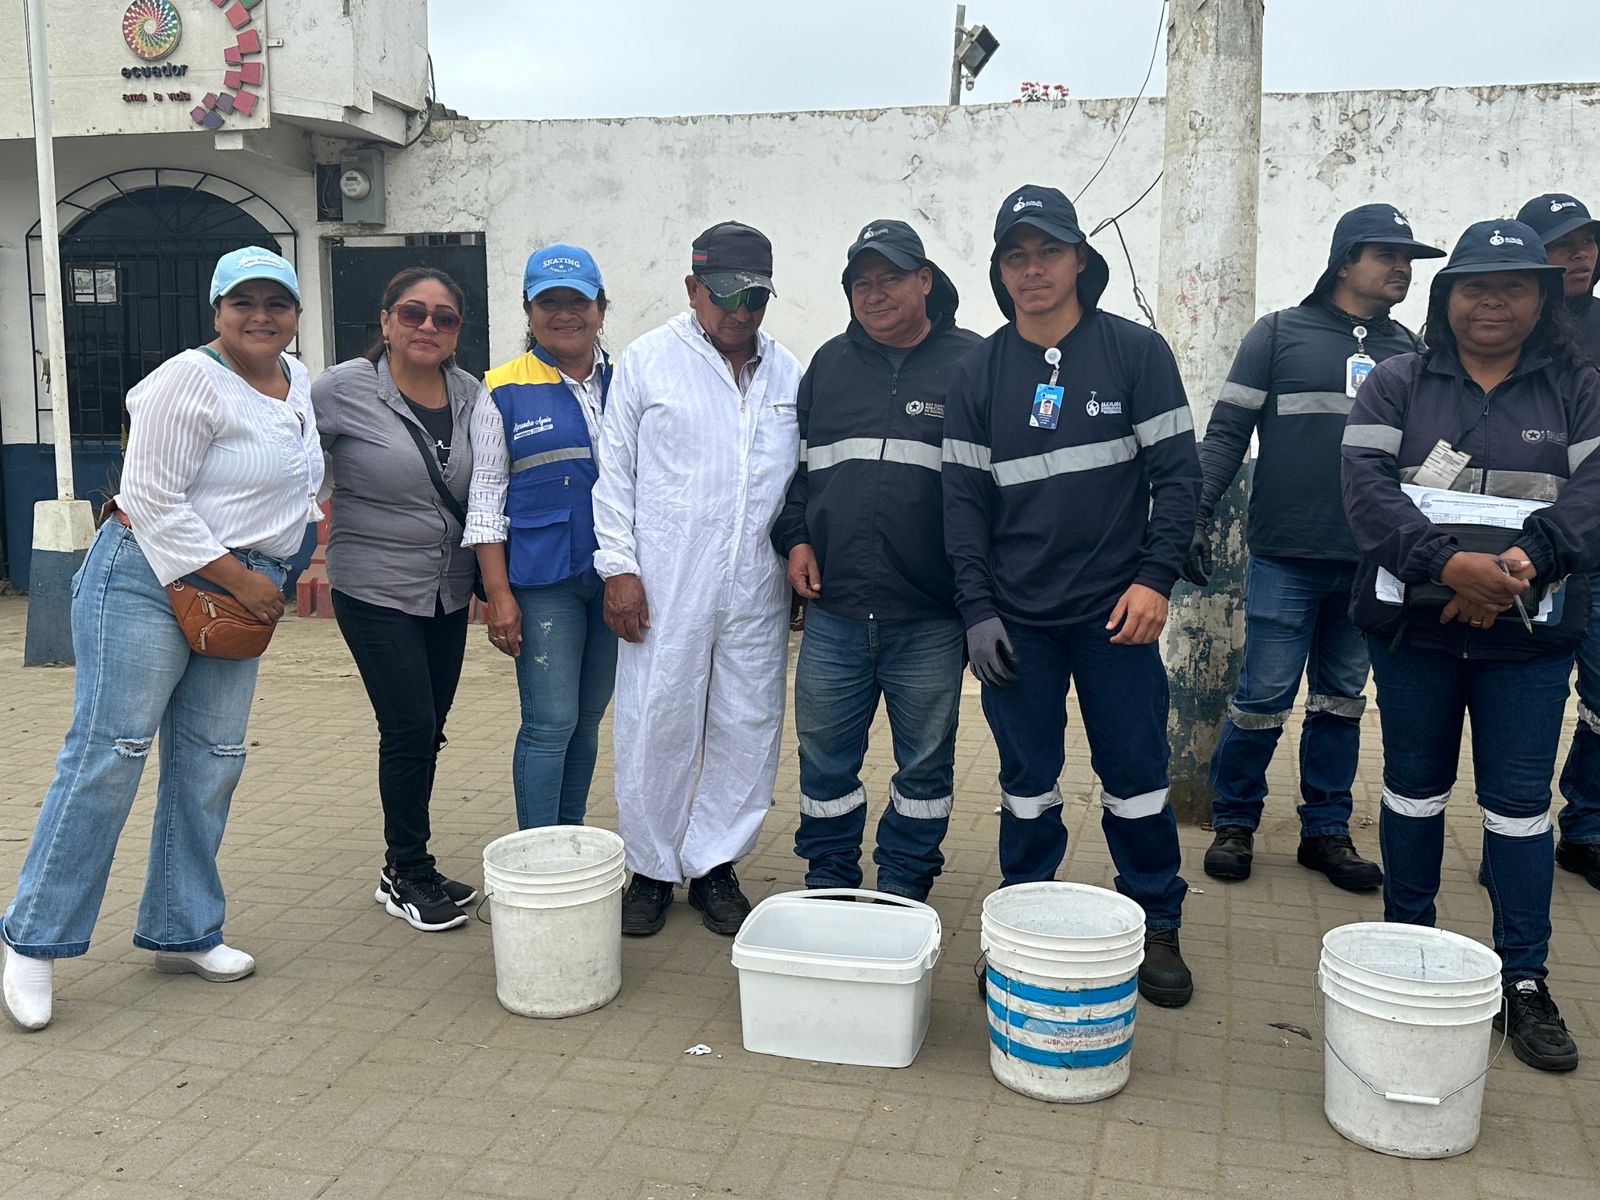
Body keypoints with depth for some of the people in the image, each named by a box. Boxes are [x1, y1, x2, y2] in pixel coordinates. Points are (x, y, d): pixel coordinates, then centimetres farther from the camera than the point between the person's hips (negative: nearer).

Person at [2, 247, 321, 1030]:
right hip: (149, 579, -7)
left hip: (238, 591, 8)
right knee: (108, 752, -7)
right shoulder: (191, 381, -12)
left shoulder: (298, 382, 12)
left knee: (210, 762, 8)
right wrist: (243, 580, -15)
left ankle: (181, 931, 19)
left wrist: (261, 582, 16)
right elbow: (152, 501, -17)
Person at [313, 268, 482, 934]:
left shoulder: (472, 396, 2)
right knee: (410, 728, -6)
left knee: (427, 730, 11)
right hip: (375, 590, -5)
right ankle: (407, 875, 11)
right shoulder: (343, 389, -12)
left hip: (448, 591, 5)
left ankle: (407, 870, 25)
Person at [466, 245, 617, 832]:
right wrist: (499, 595, -9)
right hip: (543, 580, -4)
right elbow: (486, 501, -2)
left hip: (615, 578, 4)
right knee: (550, 722, -6)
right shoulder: (505, 393, -1)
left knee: (588, 718, 12)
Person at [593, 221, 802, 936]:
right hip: (664, 585, -3)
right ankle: (651, 869, 17)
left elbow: (804, 480, 15)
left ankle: (715, 865, 21)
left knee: (748, 729, 7)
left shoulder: (789, 375, 11)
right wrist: (619, 567, -5)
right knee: (656, 726, 2)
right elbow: (615, 472, 1)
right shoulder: (647, 361, 2)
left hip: (757, 589, 3)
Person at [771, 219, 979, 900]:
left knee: (924, 765, 10)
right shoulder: (829, 365, 12)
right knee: (825, 759, 11)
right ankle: (828, 886, 27)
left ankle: (902, 892, 25)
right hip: (833, 611, 3)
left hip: (930, 618, -3)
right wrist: (795, 539, 4)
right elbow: (797, 466, 19)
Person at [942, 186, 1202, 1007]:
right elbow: (963, 498, 4)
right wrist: (977, 608, -3)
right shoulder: (980, 371, 4)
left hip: (1115, 611, -1)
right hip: (1016, 617, 2)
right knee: (1026, 781, 9)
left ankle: (1157, 930, 21)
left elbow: (1177, 472, -1)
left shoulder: (1136, 352, -1)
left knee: (1135, 774, 6)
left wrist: (1154, 578, -11)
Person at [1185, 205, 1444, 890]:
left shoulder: (1407, 349, 13)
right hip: (1286, 557, -4)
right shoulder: (1280, 334, 0)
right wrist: (1195, 513, -13)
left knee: (1342, 699, 12)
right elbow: (1227, 431, -3)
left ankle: (1326, 830, 23)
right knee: (1264, 697, 0)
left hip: (1370, 563, 4)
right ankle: (1234, 822, 18)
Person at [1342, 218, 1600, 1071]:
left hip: (1530, 634, 0)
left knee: (1519, 801, 4)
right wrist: (1448, 561, -24)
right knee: (1413, 787, 12)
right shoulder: (1396, 385, 3)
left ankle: (1523, 980, 16)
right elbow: (1366, 485, -11)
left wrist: (1524, 560, -26)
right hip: (1413, 624, 0)